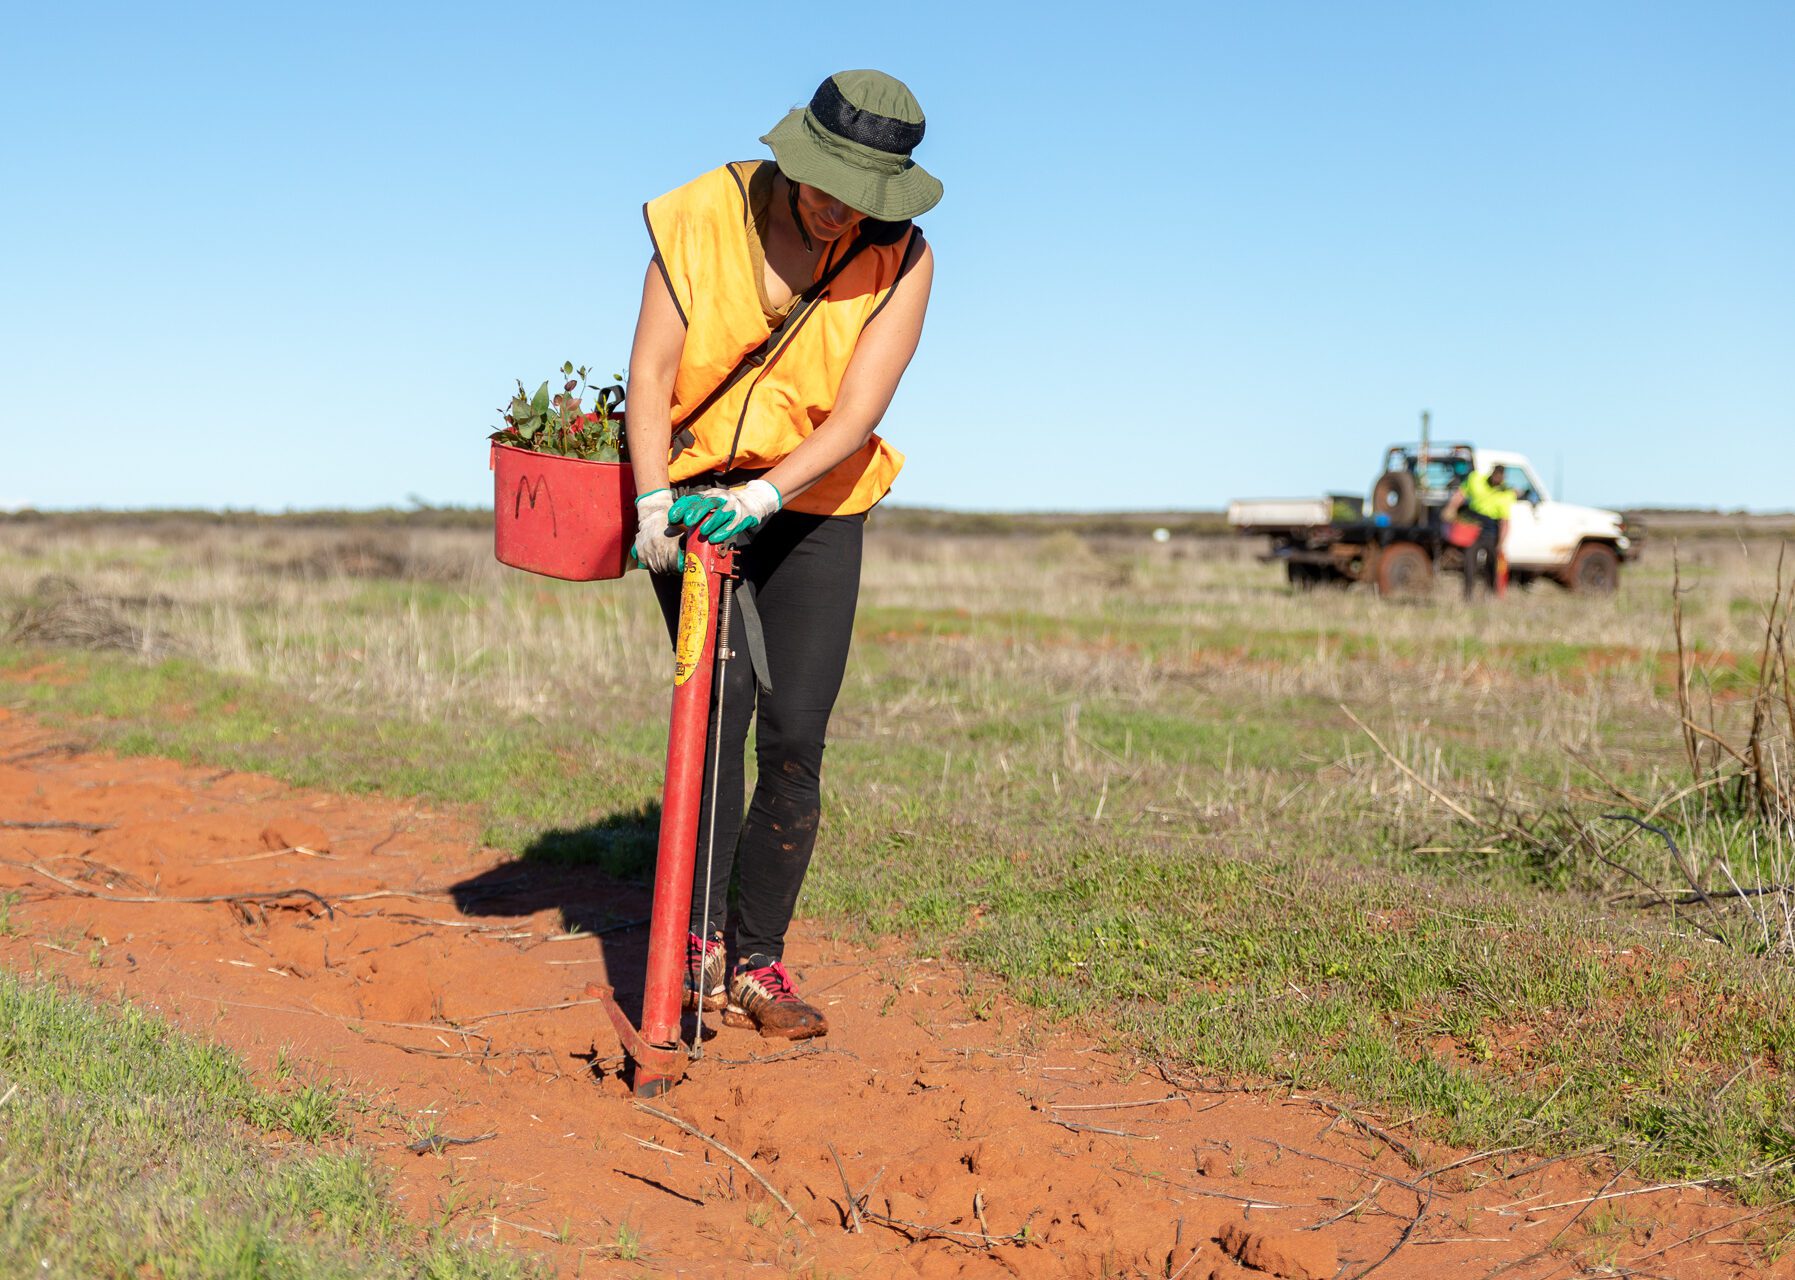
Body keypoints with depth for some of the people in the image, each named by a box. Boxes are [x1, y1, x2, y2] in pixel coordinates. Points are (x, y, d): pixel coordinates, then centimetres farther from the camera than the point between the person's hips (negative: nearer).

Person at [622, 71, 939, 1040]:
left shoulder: (901, 260, -10)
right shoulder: (704, 216, -11)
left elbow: (856, 415, -17)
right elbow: (650, 371, -10)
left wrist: (759, 496, -30)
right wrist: (652, 501, -21)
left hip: (811, 510, 1)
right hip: (692, 498, -1)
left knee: (794, 741, -5)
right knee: (720, 702, -17)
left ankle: (758, 962, 8)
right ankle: (699, 940, -10)